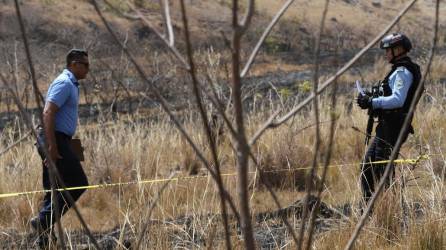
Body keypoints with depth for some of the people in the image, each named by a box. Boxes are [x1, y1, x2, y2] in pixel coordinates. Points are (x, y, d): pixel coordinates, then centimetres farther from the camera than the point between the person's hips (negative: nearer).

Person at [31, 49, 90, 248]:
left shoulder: (70, 84, 20)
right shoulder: (64, 83, -12)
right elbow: (48, 113, -22)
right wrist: (52, 147, -26)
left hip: (57, 142, 10)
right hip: (55, 141, -10)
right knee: (78, 184, -10)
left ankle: (44, 238, 11)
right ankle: (43, 221, -13)